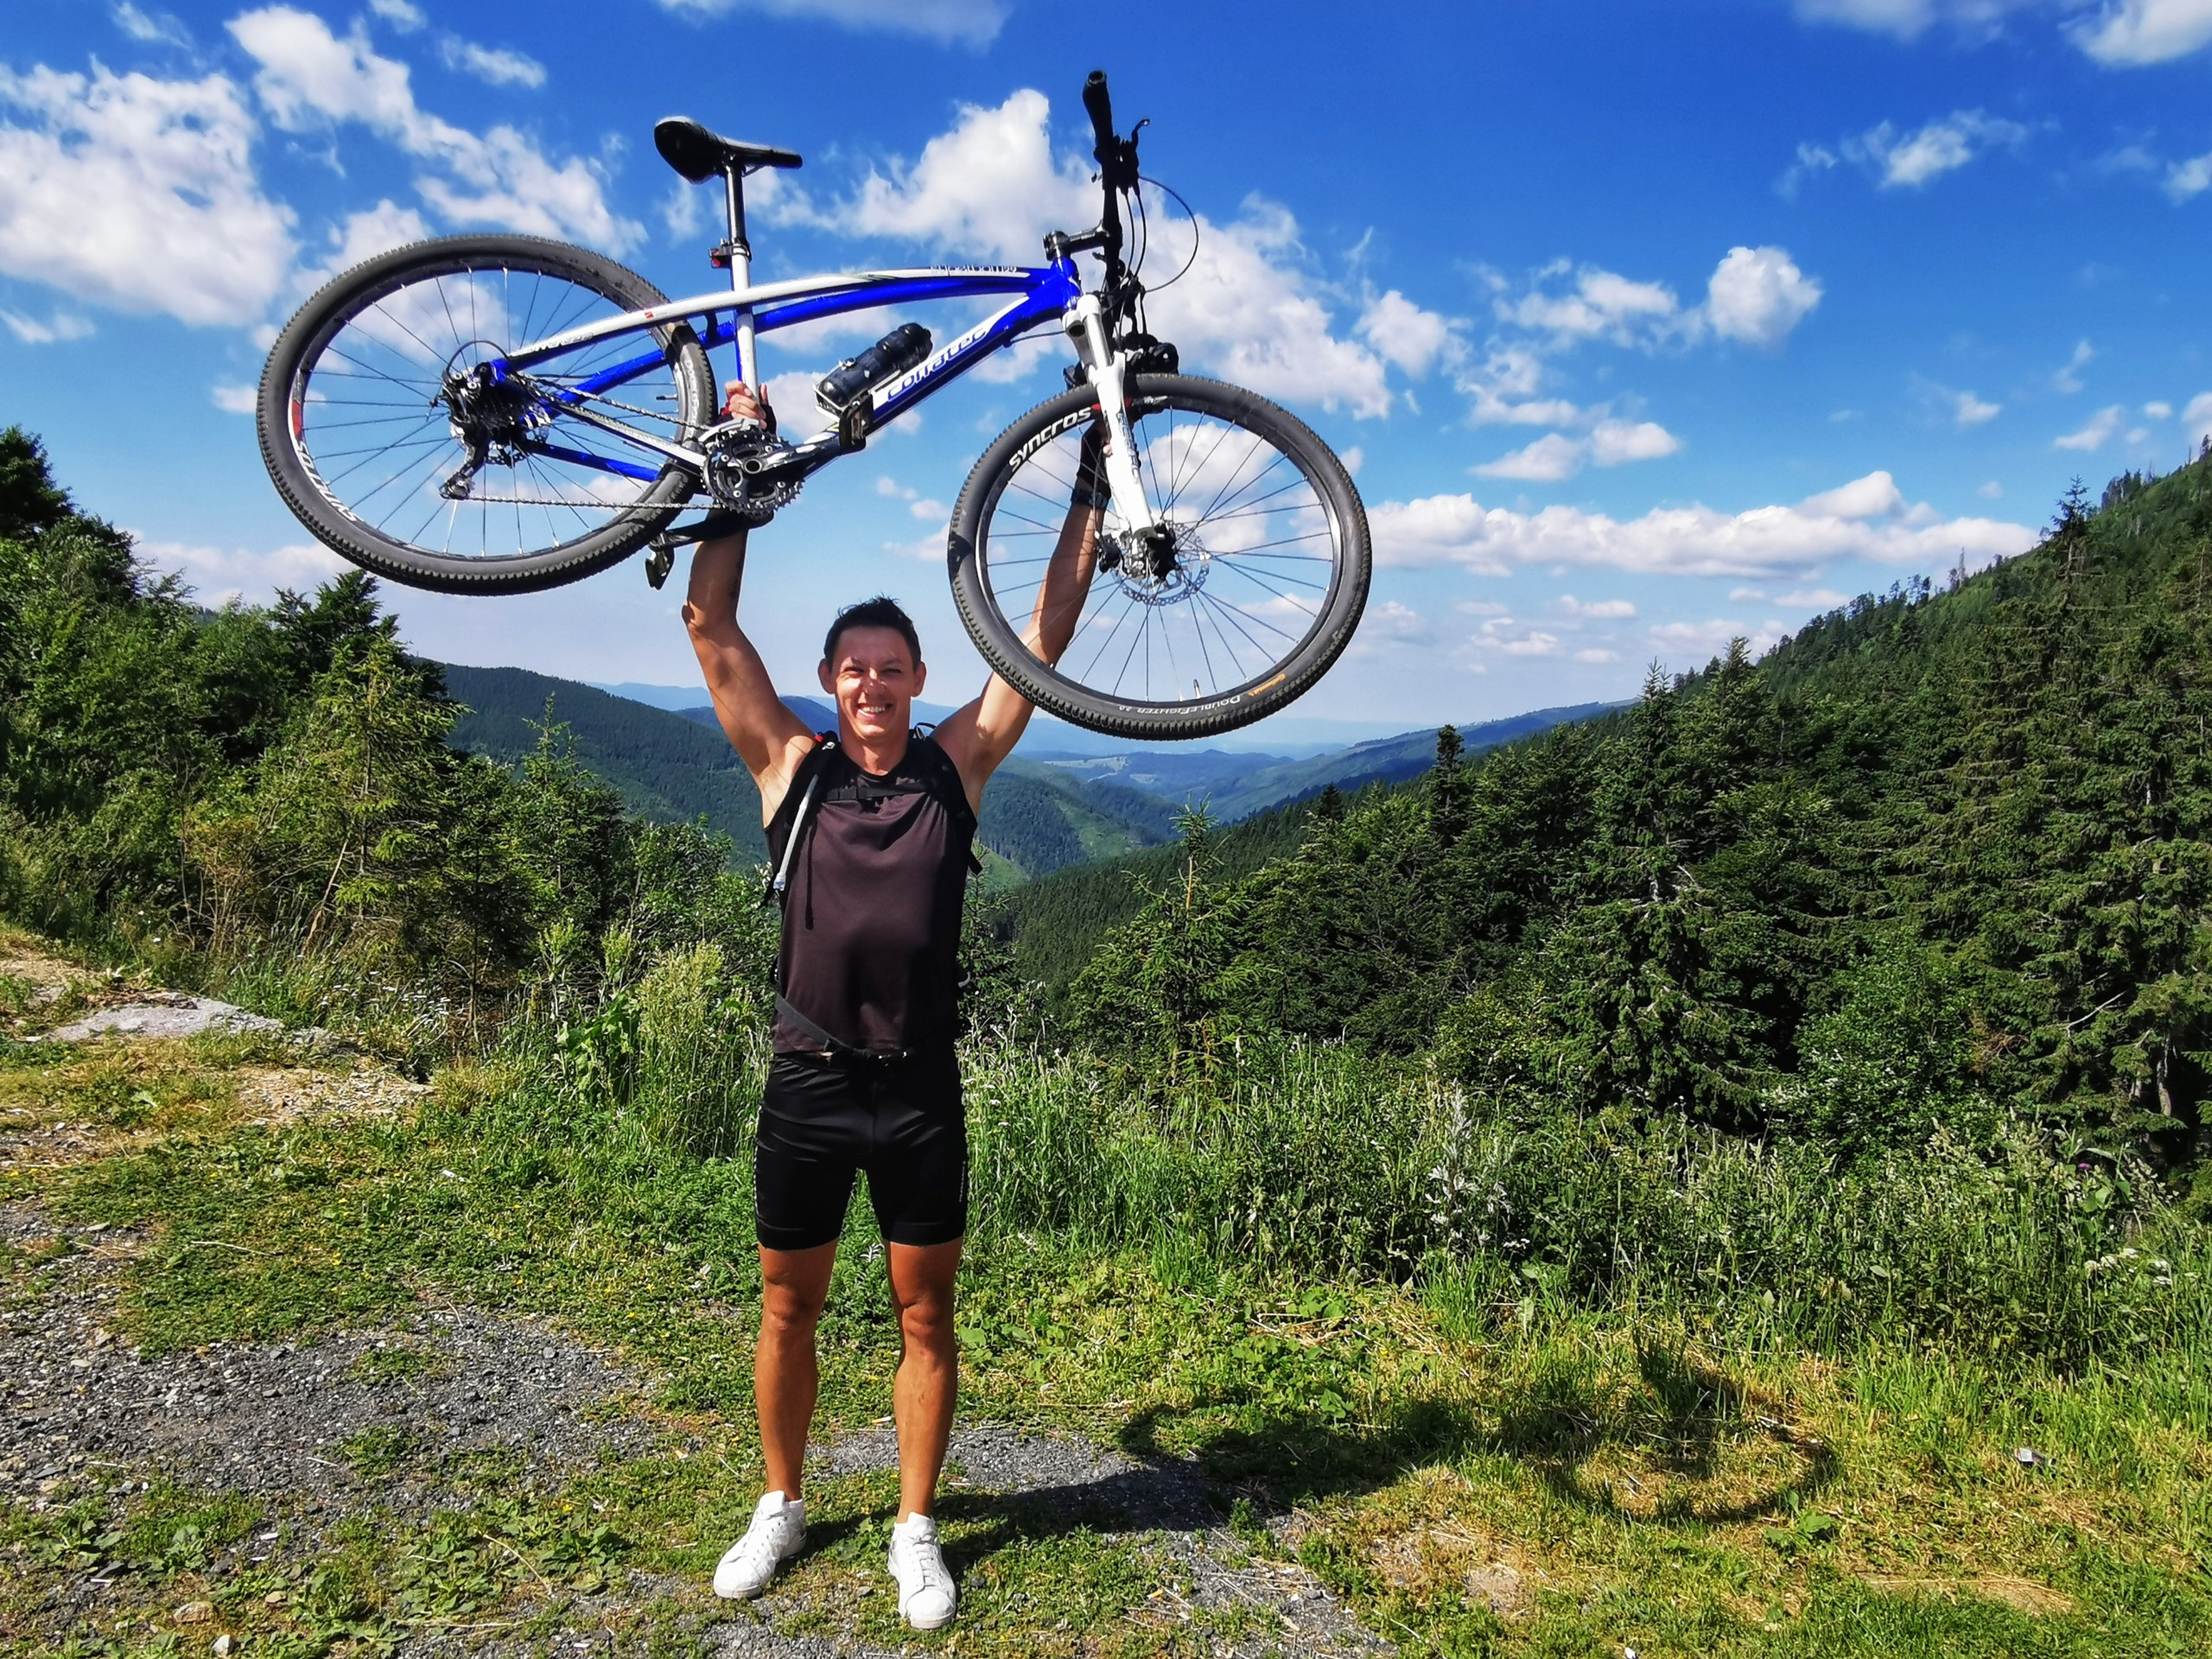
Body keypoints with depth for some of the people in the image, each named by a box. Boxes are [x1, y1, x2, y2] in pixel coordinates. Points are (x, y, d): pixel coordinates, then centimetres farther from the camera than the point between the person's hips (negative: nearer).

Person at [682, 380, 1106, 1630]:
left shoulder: (957, 766, 2)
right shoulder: (791, 767, 1)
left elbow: (1045, 641, 0)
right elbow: (713, 626, -2)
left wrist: (1089, 503, -2)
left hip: (920, 1089, 0)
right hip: (808, 1082, 1)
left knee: (925, 1314, 11)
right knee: (789, 1308, 15)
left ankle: (916, 1529, 29)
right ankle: (783, 1506, 37)